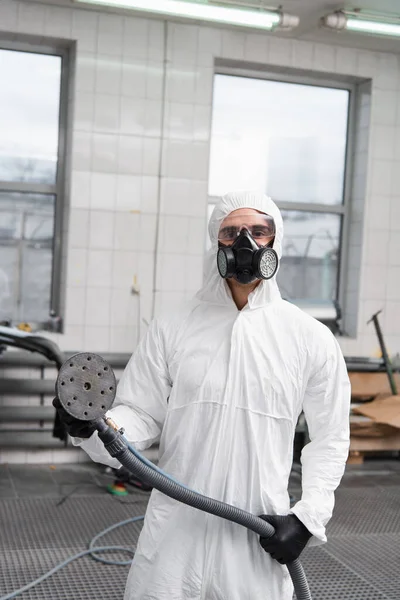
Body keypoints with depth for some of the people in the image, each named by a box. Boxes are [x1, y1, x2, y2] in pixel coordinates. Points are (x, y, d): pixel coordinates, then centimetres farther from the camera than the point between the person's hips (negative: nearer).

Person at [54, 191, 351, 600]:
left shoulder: (312, 339, 1)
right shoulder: (171, 329, 2)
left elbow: (329, 438, 7)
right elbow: (141, 414, 2)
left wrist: (307, 516, -3)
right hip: (175, 534, 0)